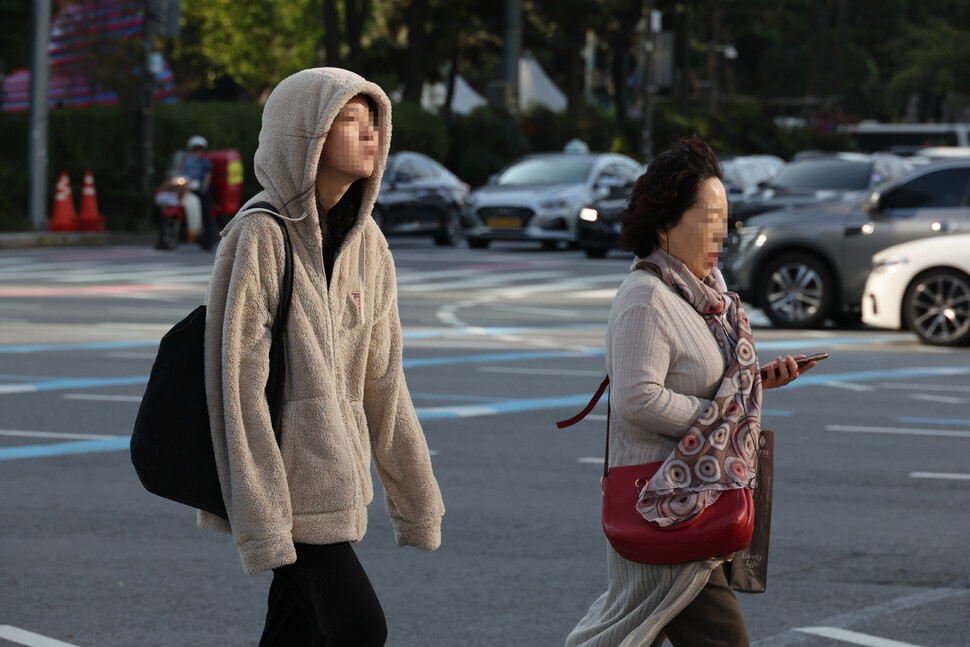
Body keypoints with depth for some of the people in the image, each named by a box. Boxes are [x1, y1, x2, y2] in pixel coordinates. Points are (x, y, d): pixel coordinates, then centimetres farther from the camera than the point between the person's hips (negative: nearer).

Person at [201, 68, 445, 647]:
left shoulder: (364, 240, 10)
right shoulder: (260, 235, -13)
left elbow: (381, 381, 15)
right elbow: (239, 384, -17)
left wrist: (417, 499, 15)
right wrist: (260, 521, -20)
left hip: (341, 483, 7)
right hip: (287, 484, -7)